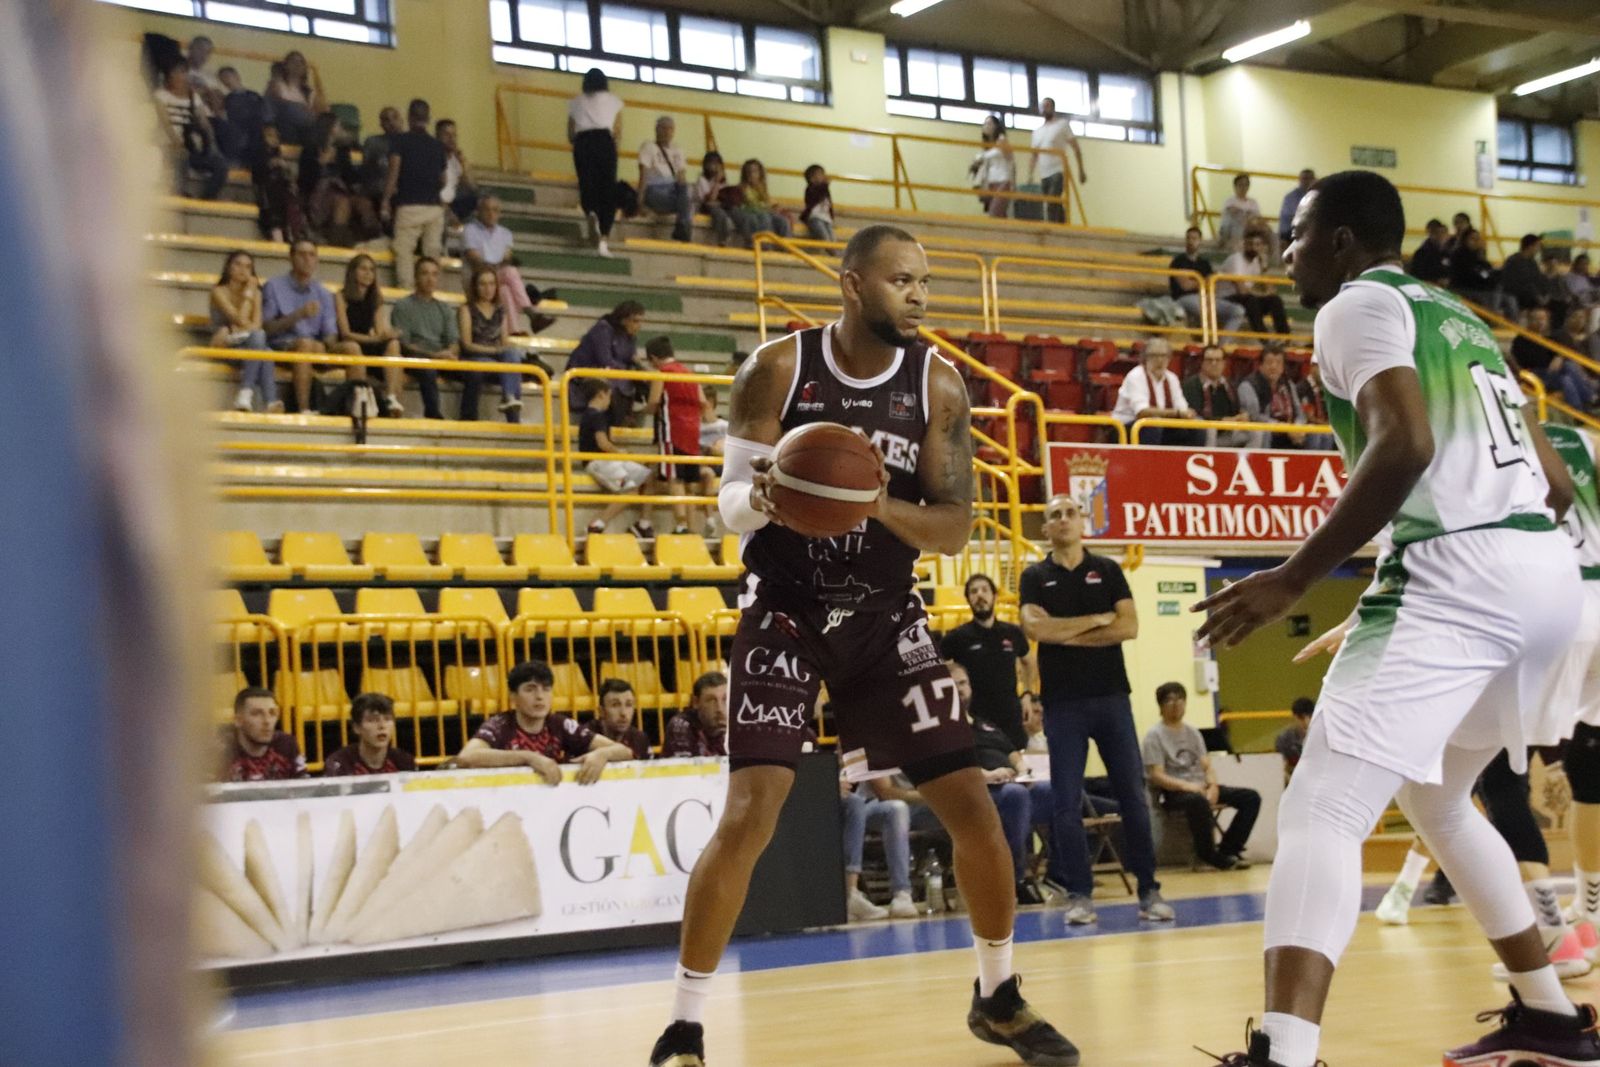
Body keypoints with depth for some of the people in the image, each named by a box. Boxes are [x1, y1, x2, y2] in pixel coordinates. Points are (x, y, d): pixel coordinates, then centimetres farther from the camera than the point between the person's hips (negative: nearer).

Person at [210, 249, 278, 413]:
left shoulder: (255, 292, 12)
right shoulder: (219, 291, -1)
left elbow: (256, 325, -4)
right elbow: (241, 321, -15)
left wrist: (231, 332, -20)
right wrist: (248, 293, -9)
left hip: (249, 345, 4)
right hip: (225, 347, -4)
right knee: (257, 337, -34)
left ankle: (246, 394, -44)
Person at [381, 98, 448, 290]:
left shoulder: (400, 140, 1)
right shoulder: (437, 145, 14)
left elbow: (394, 173, -7)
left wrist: (386, 201, -3)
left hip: (409, 205, -4)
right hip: (434, 207, 4)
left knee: (404, 252, -3)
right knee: (433, 255, 4)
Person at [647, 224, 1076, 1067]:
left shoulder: (937, 383, -4)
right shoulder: (778, 368, -10)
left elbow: (955, 528, -6)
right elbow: (730, 504, -8)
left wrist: (880, 505, -26)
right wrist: (760, 498, -32)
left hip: (887, 616, 3)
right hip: (787, 614, -3)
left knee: (971, 804, 0)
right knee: (749, 814, -16)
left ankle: (998, 997, 23)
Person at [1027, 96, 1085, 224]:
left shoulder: (1062, 124, 4)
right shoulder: (1037, 130, 18)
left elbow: (1076, 147, 2)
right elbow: (1033, 154, 17)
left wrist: (1081, 170, -4)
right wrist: (1030, 175, 4)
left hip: (1059, 172, -6)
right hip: (1044, 175, 6)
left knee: (1051, 204, -20)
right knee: (1056, 205, 5)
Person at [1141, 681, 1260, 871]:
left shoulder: (1193, 733, 18)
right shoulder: (1154, 735, -2)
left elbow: (1207, 766, 11)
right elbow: (1156, 776, -11)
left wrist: (1213, 786, -12)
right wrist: (1186, 785, -25)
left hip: (1200, 787, 7)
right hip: (1172, 792, -7)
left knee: (1251, 797, -9)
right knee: (1198, 801, -42)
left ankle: (1227, 849, -6)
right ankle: (1209, 855, -22)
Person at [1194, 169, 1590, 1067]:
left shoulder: (1359, 305, 0)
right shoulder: (1462, 320, 26)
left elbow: (1405, 447, -18)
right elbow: (1556, 483, 26)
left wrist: (1296, 578, -17)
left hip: (1454, 576, -9)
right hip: (1547, 572, 9)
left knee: (1322, 811, -15)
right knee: (1436, 797, 29)